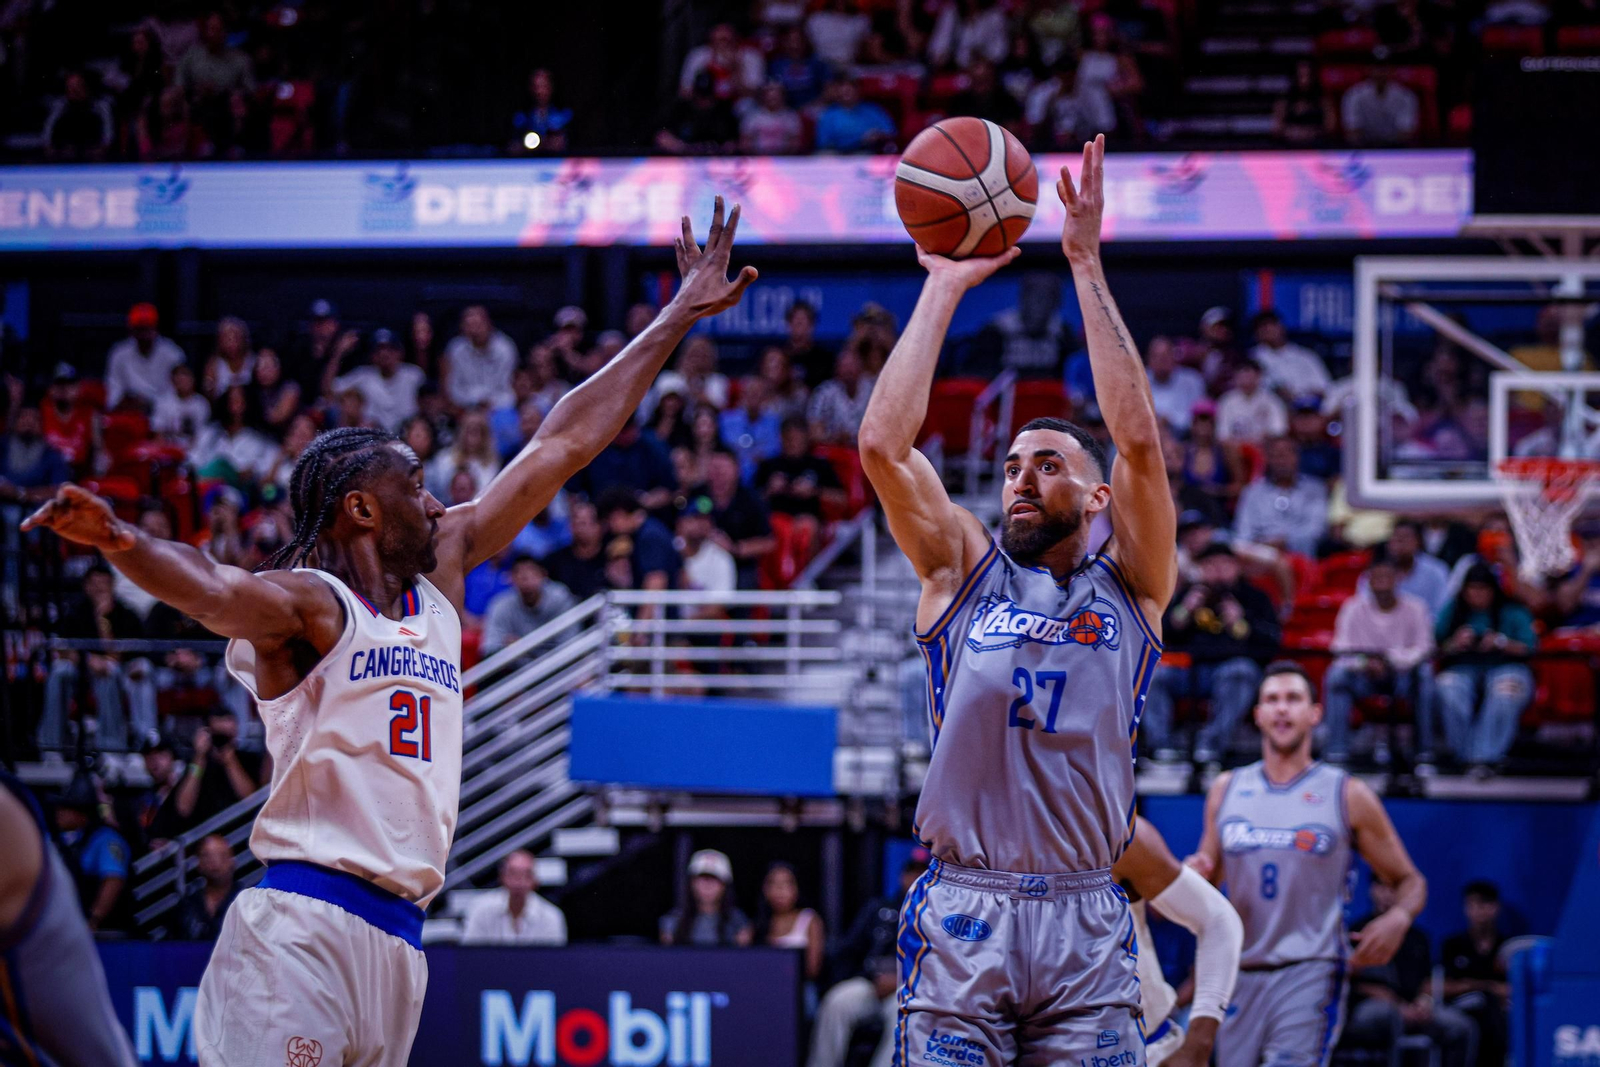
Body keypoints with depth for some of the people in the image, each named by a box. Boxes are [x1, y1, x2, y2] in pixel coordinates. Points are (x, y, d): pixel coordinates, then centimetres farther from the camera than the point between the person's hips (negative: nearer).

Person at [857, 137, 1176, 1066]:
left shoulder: (1130, 586, 10)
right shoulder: (962, 569, 12)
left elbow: (1139, 441, -4)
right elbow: (883, 446, -1)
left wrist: (1087, 265, -5)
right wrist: (944, 290, 1)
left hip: (1086, 926, 0)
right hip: (961, 916, 0)